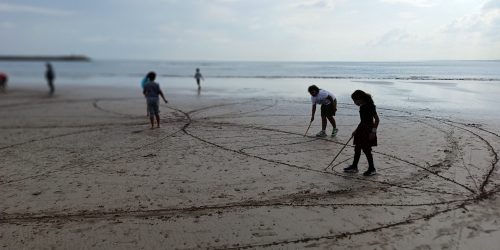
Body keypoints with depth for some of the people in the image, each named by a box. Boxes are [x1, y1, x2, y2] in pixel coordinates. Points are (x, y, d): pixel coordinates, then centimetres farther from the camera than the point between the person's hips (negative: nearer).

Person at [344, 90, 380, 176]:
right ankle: (354, 167, 23)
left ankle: (372, 169, 10)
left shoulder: (370, 106, -18)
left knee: (366, 150, -3)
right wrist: (356, 130, 20)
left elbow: (377, 119, -18)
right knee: (357, 148, 12)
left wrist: (373, 131, -20)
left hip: (368, 131, -9)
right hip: (362, 130, 9)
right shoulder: (362, 107, 9)